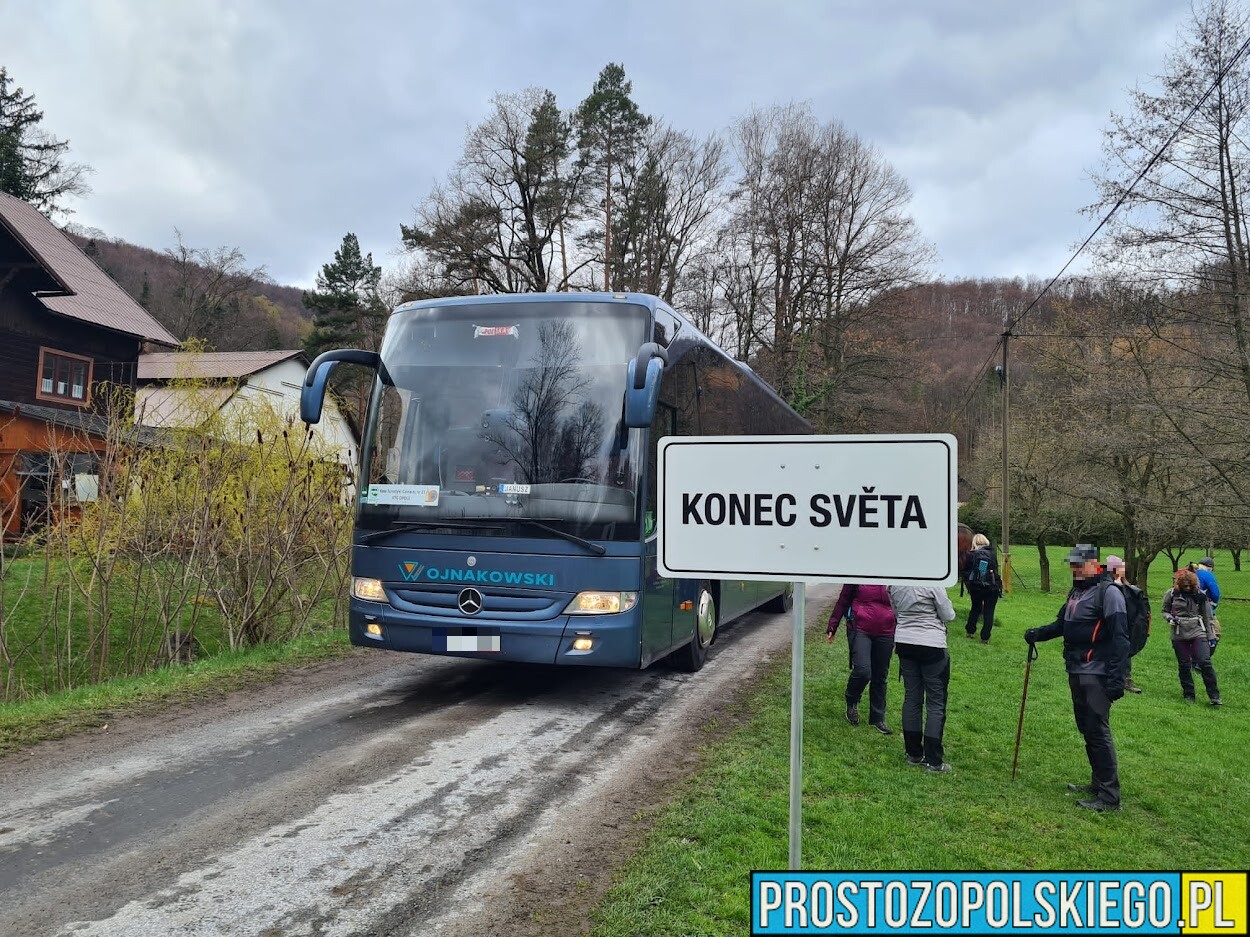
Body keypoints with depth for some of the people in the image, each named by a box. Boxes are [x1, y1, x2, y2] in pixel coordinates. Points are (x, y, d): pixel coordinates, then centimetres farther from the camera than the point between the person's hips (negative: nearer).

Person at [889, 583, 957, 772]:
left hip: (904, 643, 5)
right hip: (932, 644, -5)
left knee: (911, 698, 13)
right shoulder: (933, 583, -18)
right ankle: (933, 761, 5)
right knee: (936, 703, 4)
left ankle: (913, 754, 20)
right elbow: (948, 616, -8)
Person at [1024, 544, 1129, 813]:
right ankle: (1098, 783, 28)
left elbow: (1120, 638, -17)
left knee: (1098, 732, -8)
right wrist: (1038, 634, 6)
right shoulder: (1075, 593, 16)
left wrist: (1116, 679, -22)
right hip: (1076, 672, 9)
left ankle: (1109, 797, -4)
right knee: (1086, 729, 16)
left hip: (1096, 676, -9)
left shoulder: (1108, 593, -13)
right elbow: (1061, 624, 25)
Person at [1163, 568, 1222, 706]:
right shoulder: (1171, 594, 0)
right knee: (1184, 665, 6)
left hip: (1198, 632, -1)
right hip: (1179, 634, 1)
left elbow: (1207, 617, 8)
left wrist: (1211, 637, 6)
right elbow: (1165, 611, 13)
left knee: (1205, 662, -10)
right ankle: (1189, 694, 18)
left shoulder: (1200, 595, 1)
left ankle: (1214, 696, -2)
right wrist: (1170, 618, -10)